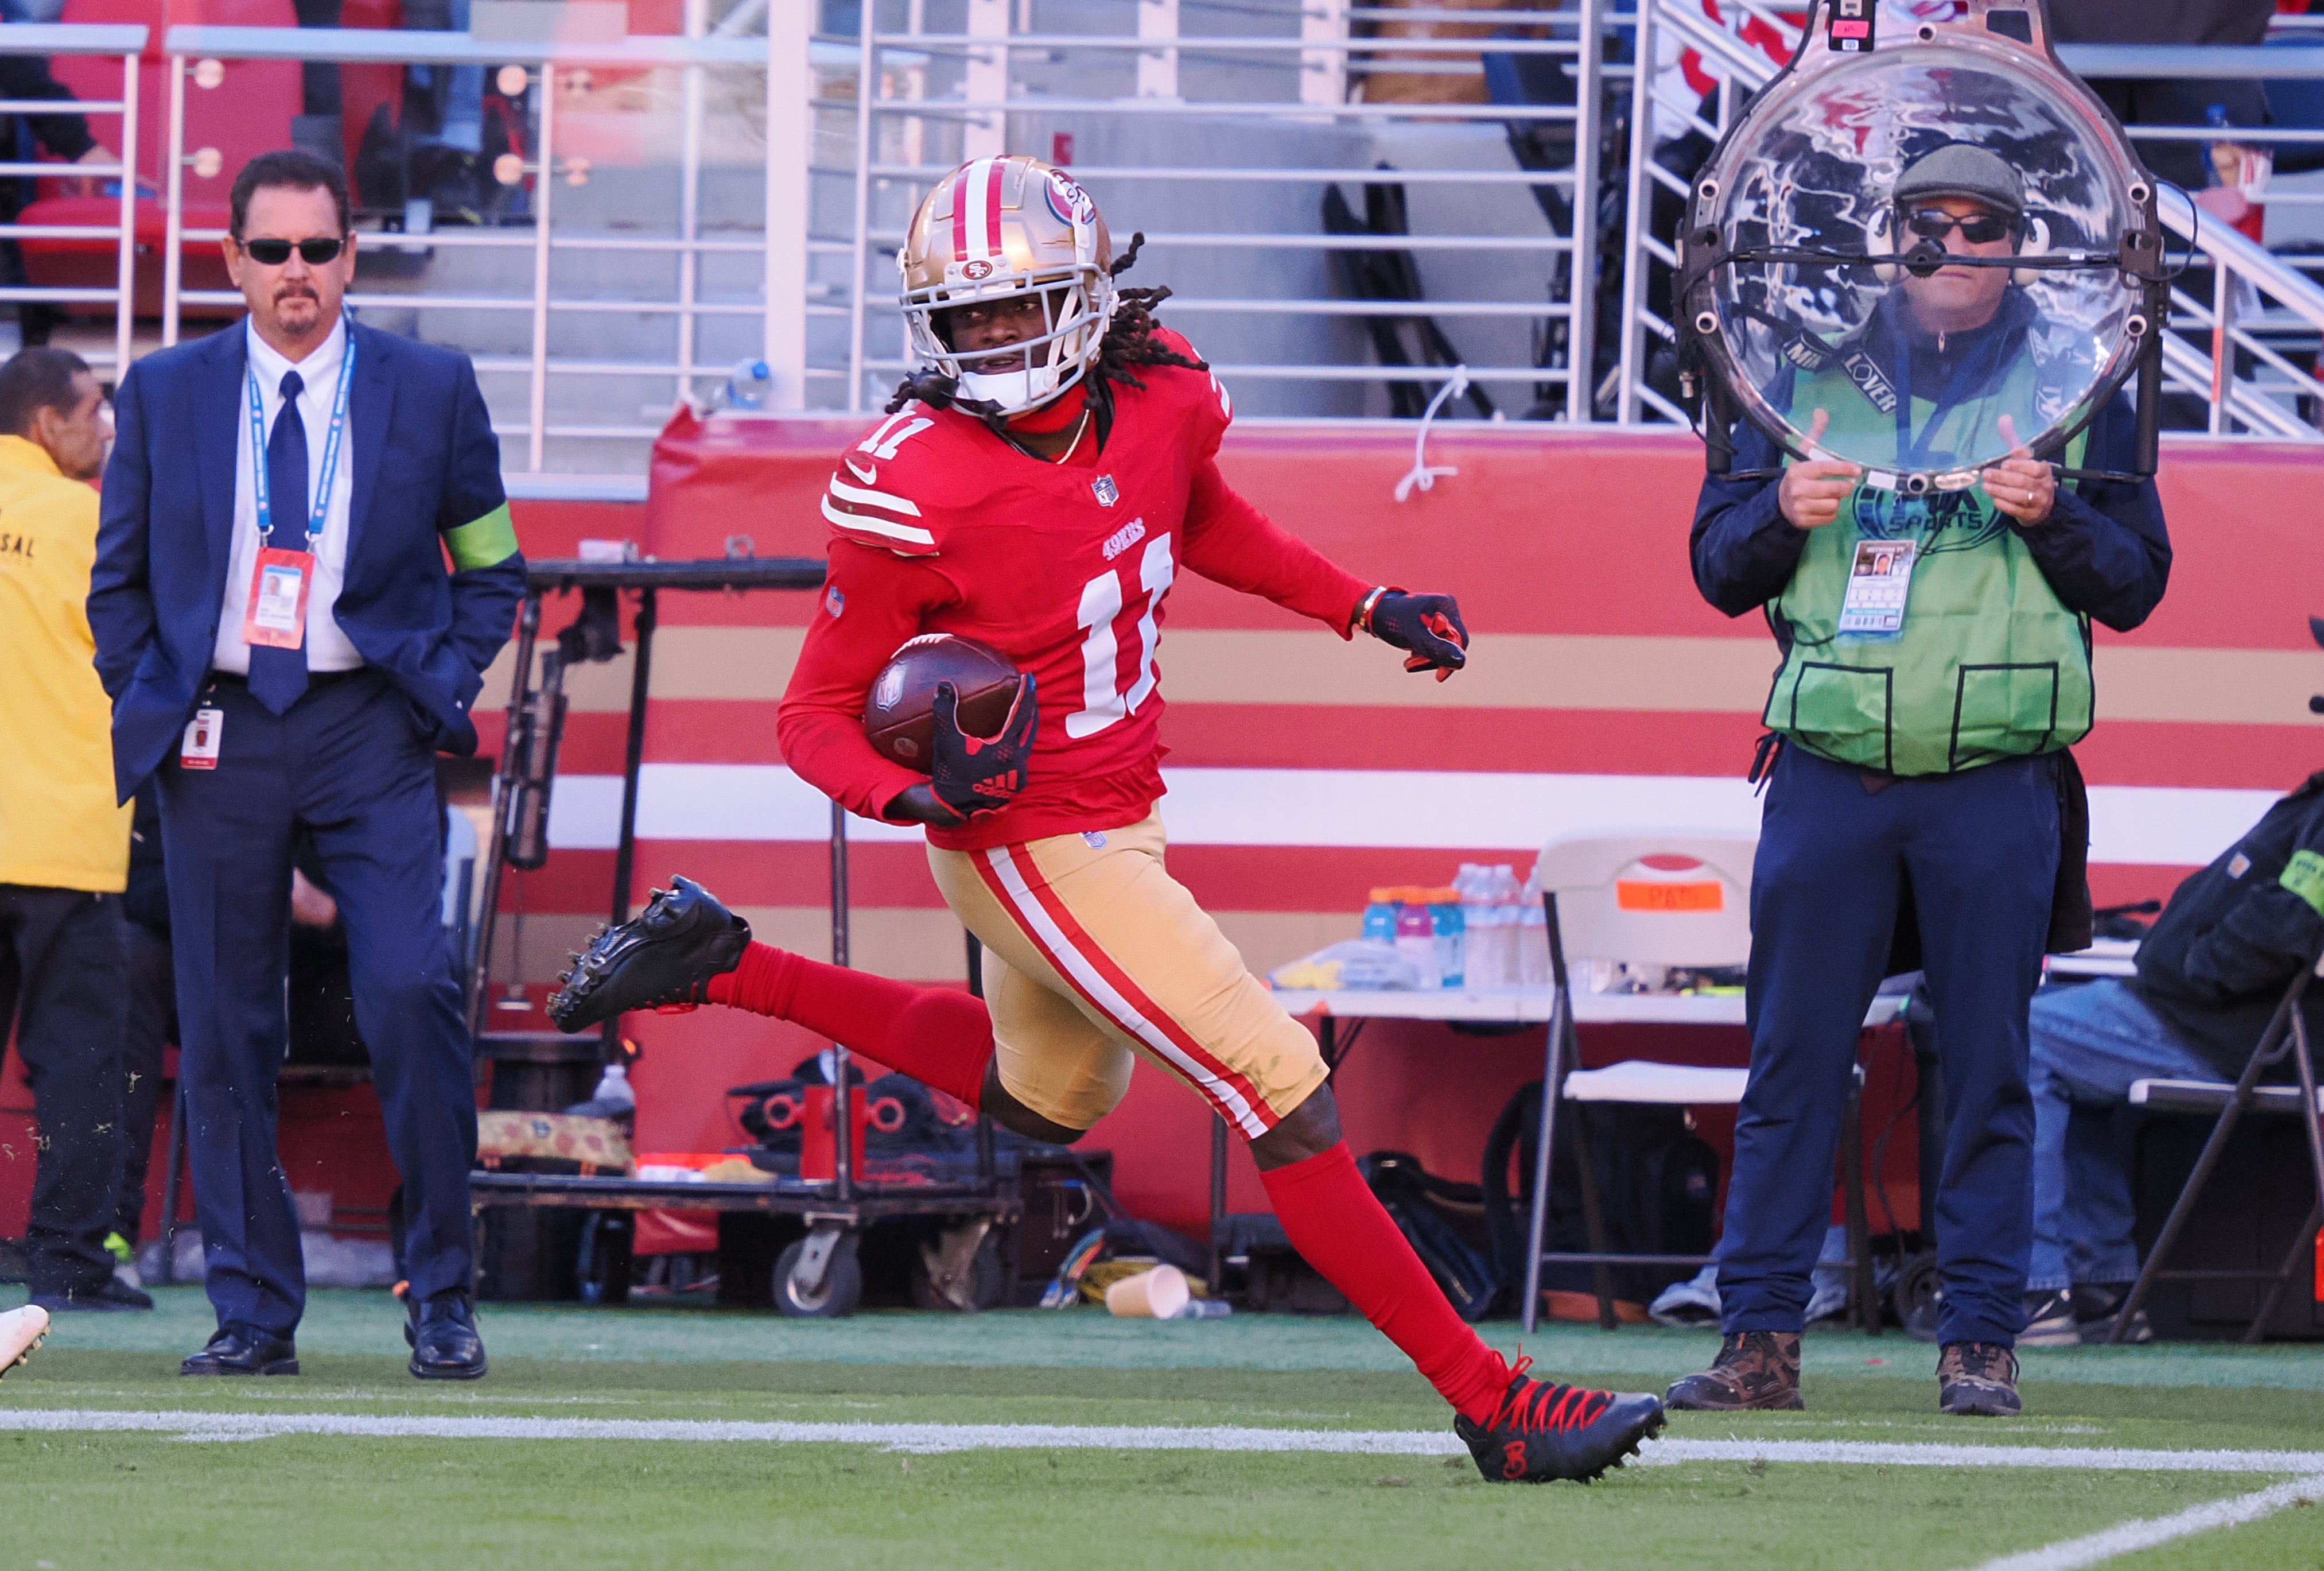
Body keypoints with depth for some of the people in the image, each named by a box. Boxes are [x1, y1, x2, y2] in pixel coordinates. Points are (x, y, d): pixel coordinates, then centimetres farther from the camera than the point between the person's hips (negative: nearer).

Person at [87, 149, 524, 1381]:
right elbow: (119, 579, 15)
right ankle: (253, 1313, 8)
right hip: (216, 733, 2)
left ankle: (441, 1299, -4)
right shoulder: (165, 394, 7)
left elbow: (491, 569, 14)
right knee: (224, 1033, 1)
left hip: (371, 732, -2)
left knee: (411, 996, -15)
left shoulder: (431, 390, 4)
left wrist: (445, 686, 1)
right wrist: (146, 703, 4)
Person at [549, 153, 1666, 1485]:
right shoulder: (912, 494, -25)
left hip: (1121, 818, 9)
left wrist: (1363, 609, 10)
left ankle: (723, 967, 36)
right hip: (1034, 851, -9)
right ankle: (1491, 1402, -7)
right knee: (1282, 1088, -12)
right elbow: (817, 717, -16)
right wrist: (913, 794, -36)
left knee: (1042, 1096, 32)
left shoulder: (1161, 398, -7)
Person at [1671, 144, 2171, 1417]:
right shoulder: (1815, 369, 13)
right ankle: (1759, 1341, 3)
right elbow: (1717, 568, 14)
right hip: (1829, 772, 1)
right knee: (1790, 1060, 0)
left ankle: (1979, 1340, 5)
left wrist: (2054, 518, -12)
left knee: (1987, 1070, 0)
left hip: (1998, 780, -1)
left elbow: (2135, 586, 7)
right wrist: (1782, 514, -7)